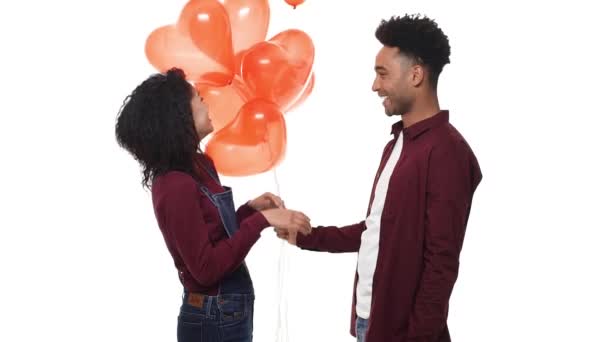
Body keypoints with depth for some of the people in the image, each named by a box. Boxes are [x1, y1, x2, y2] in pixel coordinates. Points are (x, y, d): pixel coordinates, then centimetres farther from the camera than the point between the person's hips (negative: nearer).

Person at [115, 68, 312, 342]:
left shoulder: (198, 166, 5)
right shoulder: (176, 186, -21)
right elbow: (206, 268, -22)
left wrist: (251, 208, -1)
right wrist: (261, 220, -23)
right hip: (215, 320, -9)